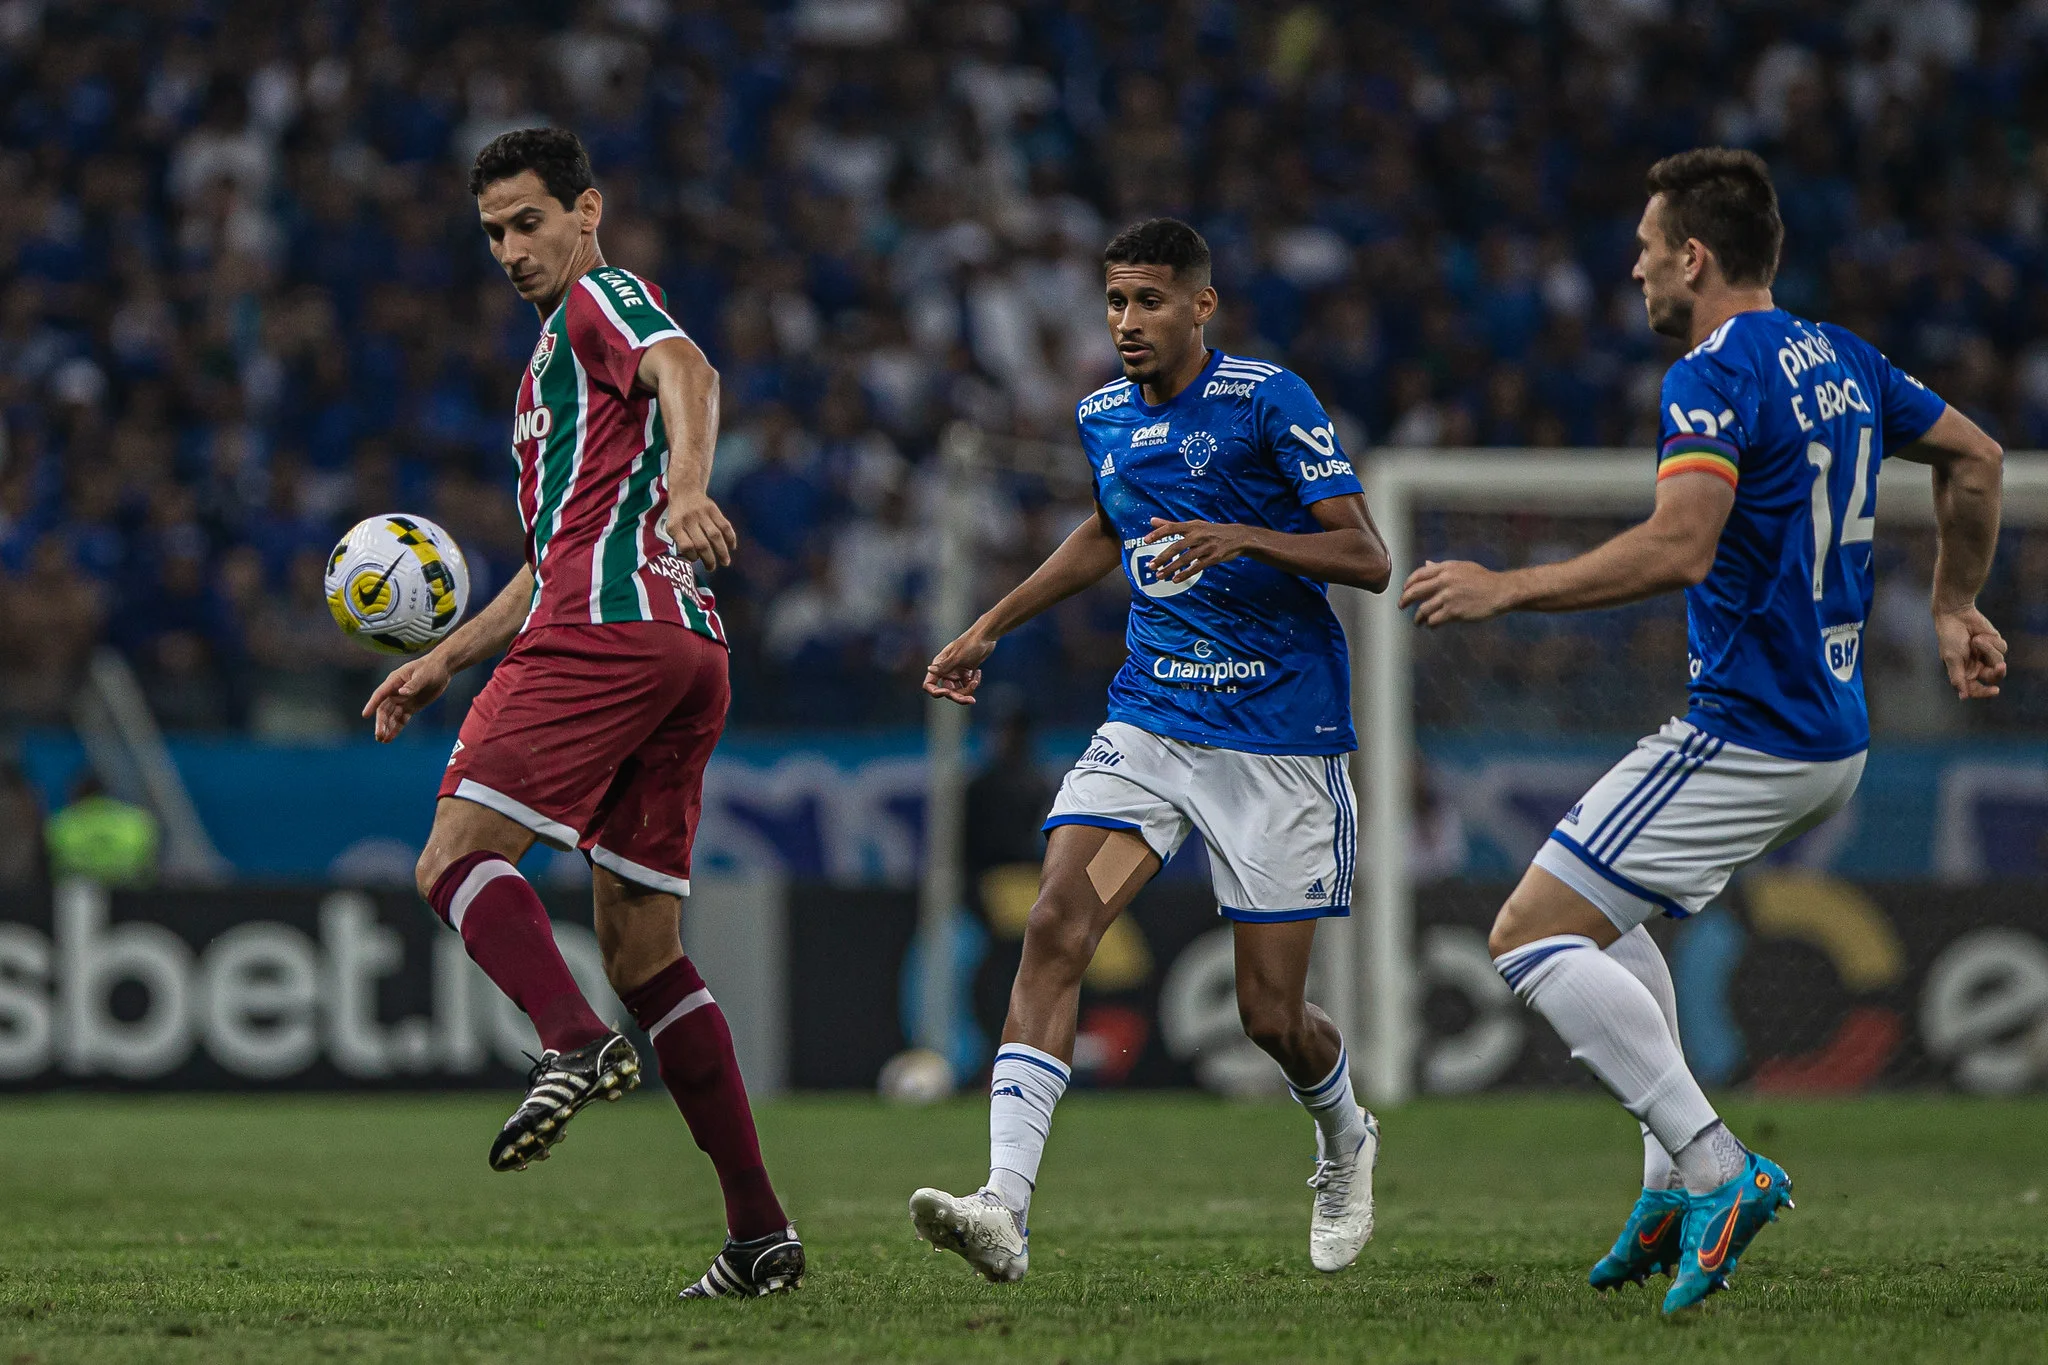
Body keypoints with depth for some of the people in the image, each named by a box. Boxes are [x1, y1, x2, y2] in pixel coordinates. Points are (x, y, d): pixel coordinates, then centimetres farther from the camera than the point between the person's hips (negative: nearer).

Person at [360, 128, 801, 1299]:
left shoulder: (603, 297, 4)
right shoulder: (556, 362, 32)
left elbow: (686, 371, -20)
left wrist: (685, 485, -39)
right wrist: (444, 662, 32)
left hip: (610, 630, -10)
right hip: (687, 648, 10)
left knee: (458, 857, -15)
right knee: (645, 950, 7)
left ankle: (577, 1043, -40)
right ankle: (761, 1233, 1)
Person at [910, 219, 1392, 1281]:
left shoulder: (1269, 401, -10)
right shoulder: (1104, 419, 8)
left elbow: (1368, 559, -13)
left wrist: (1243, 537, -29)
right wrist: (989, 630, 28)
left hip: (1280, 738, -5)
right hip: (1150, 722, 5)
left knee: (1271, 1017, 0)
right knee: (1055, 926, -19)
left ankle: (1344, 1144, 36)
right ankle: (1003, 1206, -28)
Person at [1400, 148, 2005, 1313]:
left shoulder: (1719, 376, -16)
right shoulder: (1839, 359, 12)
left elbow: (1677, 549, -29)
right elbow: (1977, 458, 23)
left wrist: (1505, 590, -22)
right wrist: (1956, 609, 32)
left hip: (1747, 739, -10)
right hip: (1834, 742, 10)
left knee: (1534, 936, -8)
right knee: (1599, 910, 25)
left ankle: (1719, 1170, -17)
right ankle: (1675, 1189, 17)